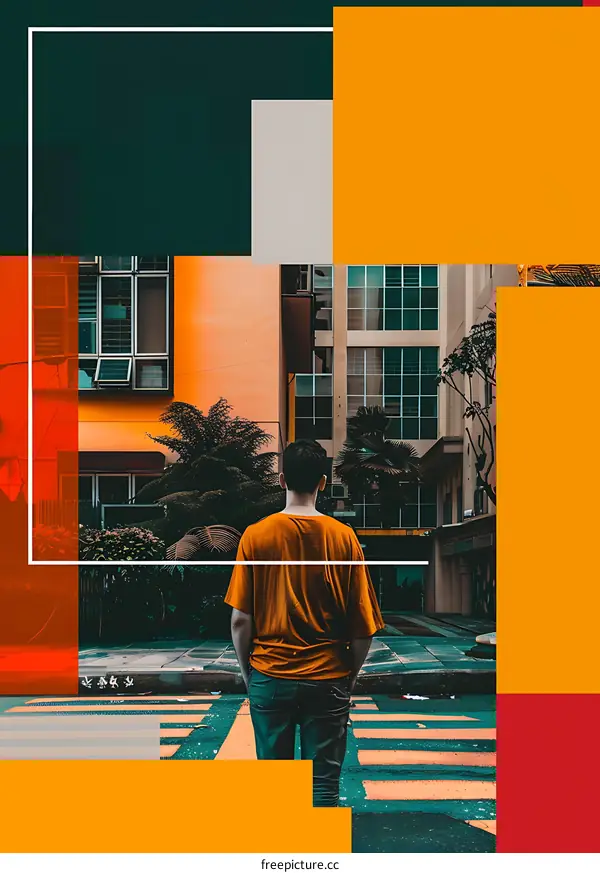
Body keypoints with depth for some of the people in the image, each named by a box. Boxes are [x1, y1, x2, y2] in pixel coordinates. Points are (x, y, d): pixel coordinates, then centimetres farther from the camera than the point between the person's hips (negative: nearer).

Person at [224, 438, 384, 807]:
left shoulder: (256, 536, -6)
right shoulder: (344, 538, -5)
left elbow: (241, 620, -5)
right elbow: (364, 625, -4)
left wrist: (248, 672, 9)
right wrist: (350, 675, 10)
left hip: (270, 678, 0)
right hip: (327, 680, 0)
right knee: (324, 784, 6)